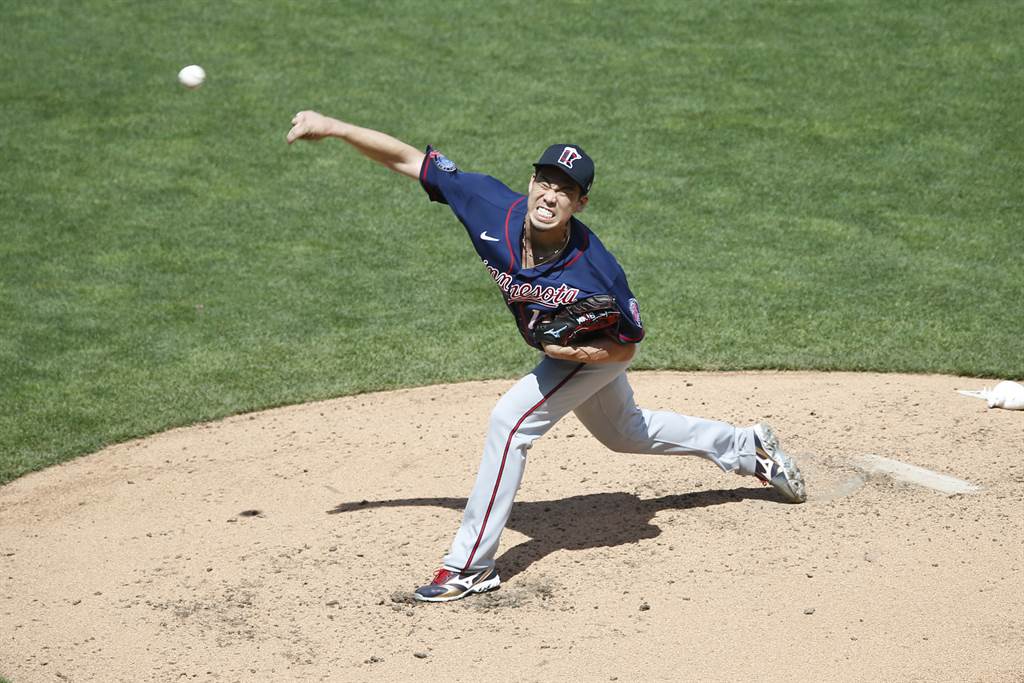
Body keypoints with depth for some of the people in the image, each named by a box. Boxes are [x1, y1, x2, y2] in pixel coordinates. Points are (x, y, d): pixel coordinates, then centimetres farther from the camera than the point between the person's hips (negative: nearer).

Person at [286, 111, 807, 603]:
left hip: (596, 352, -7)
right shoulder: (493, 208, -31)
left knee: (510, 421, -21)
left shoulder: (596, 271, -39)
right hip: (559, 347, 7)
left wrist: (578, 351, -39)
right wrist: (333, 127, -35)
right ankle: (746, 446, 50)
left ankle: (471, 564, -12)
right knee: (625, 433, 27)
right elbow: (407, 159, -29)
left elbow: (626, 346, -22)